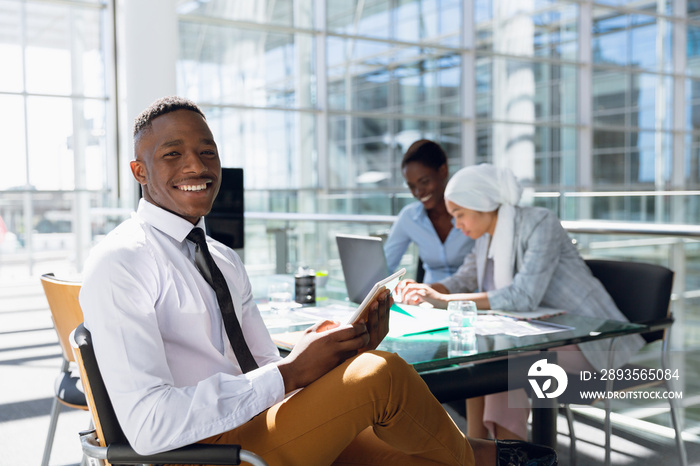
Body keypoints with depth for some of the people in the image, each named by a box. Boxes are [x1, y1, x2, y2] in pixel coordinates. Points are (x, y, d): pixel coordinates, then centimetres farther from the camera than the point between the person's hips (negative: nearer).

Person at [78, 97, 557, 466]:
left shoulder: (226, 262, 14)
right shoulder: (120, 262, -12)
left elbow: (270, 375, 12)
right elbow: (148, 425, -22)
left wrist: (349, 350, -8)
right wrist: (289, 371, -21)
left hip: (255, 427, 8)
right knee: (381, 373, -20)